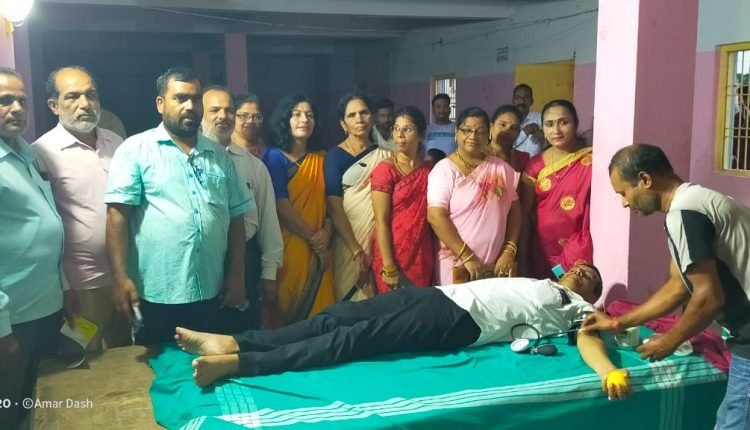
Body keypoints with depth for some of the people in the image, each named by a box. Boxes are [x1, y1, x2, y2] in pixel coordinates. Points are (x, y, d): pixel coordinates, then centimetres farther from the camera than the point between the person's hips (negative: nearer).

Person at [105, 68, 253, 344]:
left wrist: (237, 275, 7)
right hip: (157, 295, -4)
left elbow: (235, 218, 12)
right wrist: (121, 278, -14)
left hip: (214, 294, 4)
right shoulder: (135, 150, -2)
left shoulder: (219, 155, 11)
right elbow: (117, 216, -8)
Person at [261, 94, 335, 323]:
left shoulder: (320, 158, 13)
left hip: (319, 248, 5)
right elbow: (281, 205, -11)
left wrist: (326, 232, -9)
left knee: (319, 311, 5)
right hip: (288, 246, -5)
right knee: (286, 313, 0)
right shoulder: (274, 156, -2)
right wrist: (312, 238, -10)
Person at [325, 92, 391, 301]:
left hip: (380, 242, 3)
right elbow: (334, 208, -10)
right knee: (350, 297, 0)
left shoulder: (385, 156, 9)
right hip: (348, 242, -3)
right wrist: (356, 250, -16)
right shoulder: (335, 155, -2)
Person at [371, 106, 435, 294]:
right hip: (395, 256, -4)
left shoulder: (429, 170, 5)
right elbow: (381, 220, -12)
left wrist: (437, 255, 3)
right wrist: (389, 266, -16)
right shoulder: (385, 169, -9)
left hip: (423, 256, 5)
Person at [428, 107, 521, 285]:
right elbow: (436, 217, -13)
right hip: (455, 265, -3)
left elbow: (515, 210, 9)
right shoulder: (445, 169, -5)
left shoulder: (501, 168, 8)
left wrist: (509, 251, -2)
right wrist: (467, 257, -16)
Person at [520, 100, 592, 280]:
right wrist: (522, 256, 4)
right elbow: (525, 213, 5)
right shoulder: (535, 165, 3)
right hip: (542, 254, 3)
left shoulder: (591, 160, -6)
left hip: (580, 254, -3)